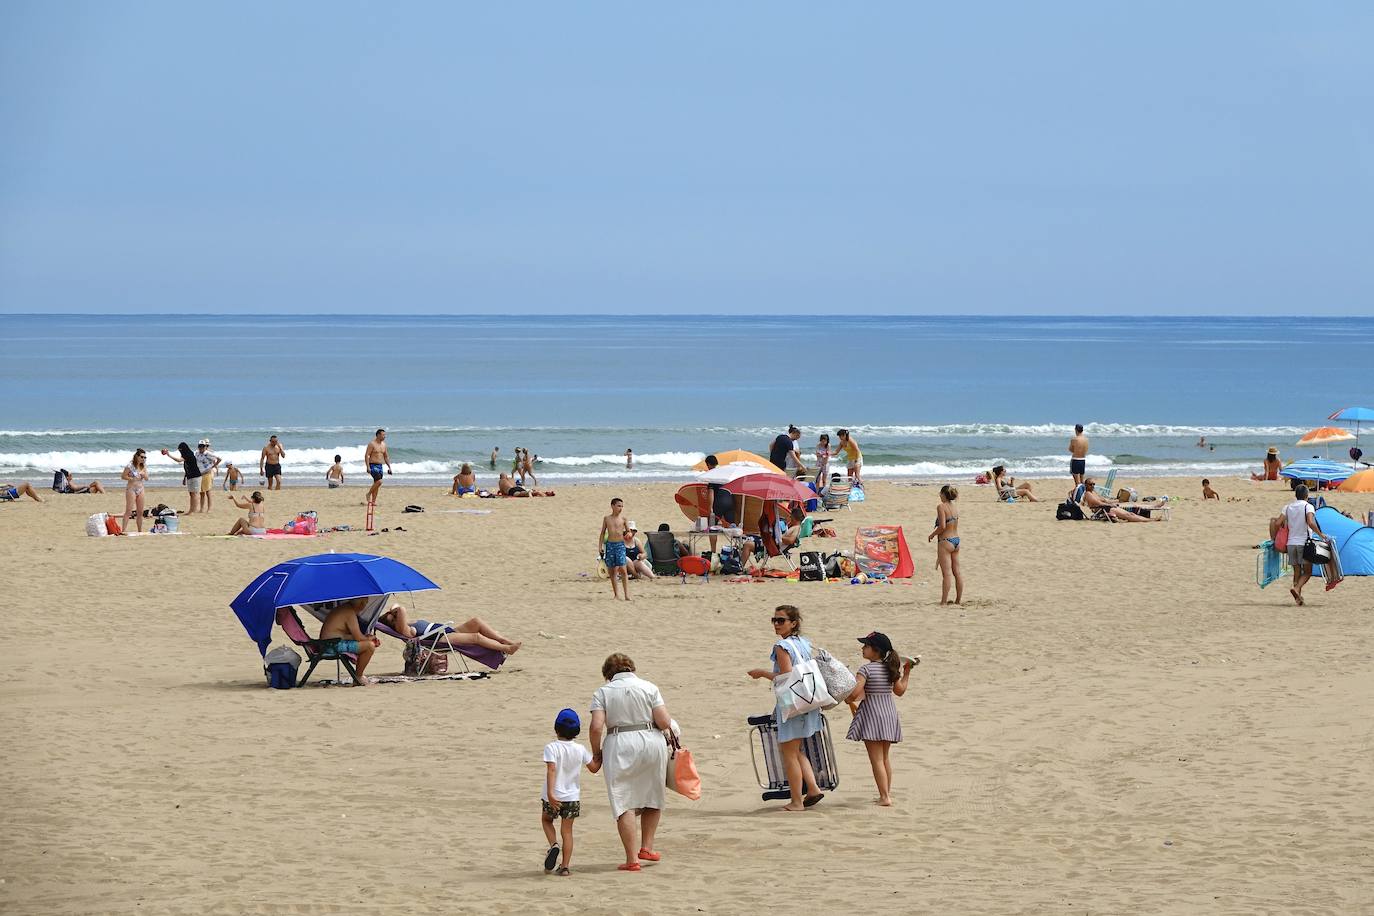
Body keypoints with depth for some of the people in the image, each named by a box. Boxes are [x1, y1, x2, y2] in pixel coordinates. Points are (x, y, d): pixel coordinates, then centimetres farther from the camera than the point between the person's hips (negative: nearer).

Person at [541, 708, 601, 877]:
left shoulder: (551, 748, -12)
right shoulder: (580, 750, 1)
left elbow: (552, 770, -23)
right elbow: (594, 768, 11)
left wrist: (550, 793, -27)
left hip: (554, 796, -3)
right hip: (573, 796, 3)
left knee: (546, 820, 24)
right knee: (567, 830, 9)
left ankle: (553, 845, -2)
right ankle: (565, 866, 3)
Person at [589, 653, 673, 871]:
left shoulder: (602, 692, 4)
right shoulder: (649, 687, 6)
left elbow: (596, 726, -8)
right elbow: (664, 722, -3)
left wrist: (596, 753, 5)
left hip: (620, 746, -2)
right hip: (653, 742, 2)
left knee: (624, 803, 1)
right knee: (653, 796, 21)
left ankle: (632, 859, -5)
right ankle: (646, 847, 20)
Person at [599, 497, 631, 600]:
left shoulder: (623, 518, 4)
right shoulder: (606, 518, 7)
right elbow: (602, 533, 12)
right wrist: (600, 546, 6)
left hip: (620, 544, -2)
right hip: (610, 544, 2)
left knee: (622, 569, -13)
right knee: (612, 570, 5)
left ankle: (627, 594, -15)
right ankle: (616, 594, 14)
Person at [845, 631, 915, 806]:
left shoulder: (866, 669, -15)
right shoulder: (891, 668, 4)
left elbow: (855, 692, -23)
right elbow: (899, 690, 14)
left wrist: (849, 700, -1)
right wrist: (906, 672, 23)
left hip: (871, 713, -7)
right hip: (889, 712, 7)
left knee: (876, 759, -5)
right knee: (885, 757, 20)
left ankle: (885, 797, -10)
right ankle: (887, 792, 27)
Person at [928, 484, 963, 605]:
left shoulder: (941, 507, -14)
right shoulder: (953, 507, 9)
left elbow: (942, 526, -21)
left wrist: (932, 535, -6)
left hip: (945, 542, -8)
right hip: (956, 540, 8)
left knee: (946, 573, -8)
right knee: (956, 572, 12)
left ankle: (944, 601, -6)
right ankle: (959, 599, 18)